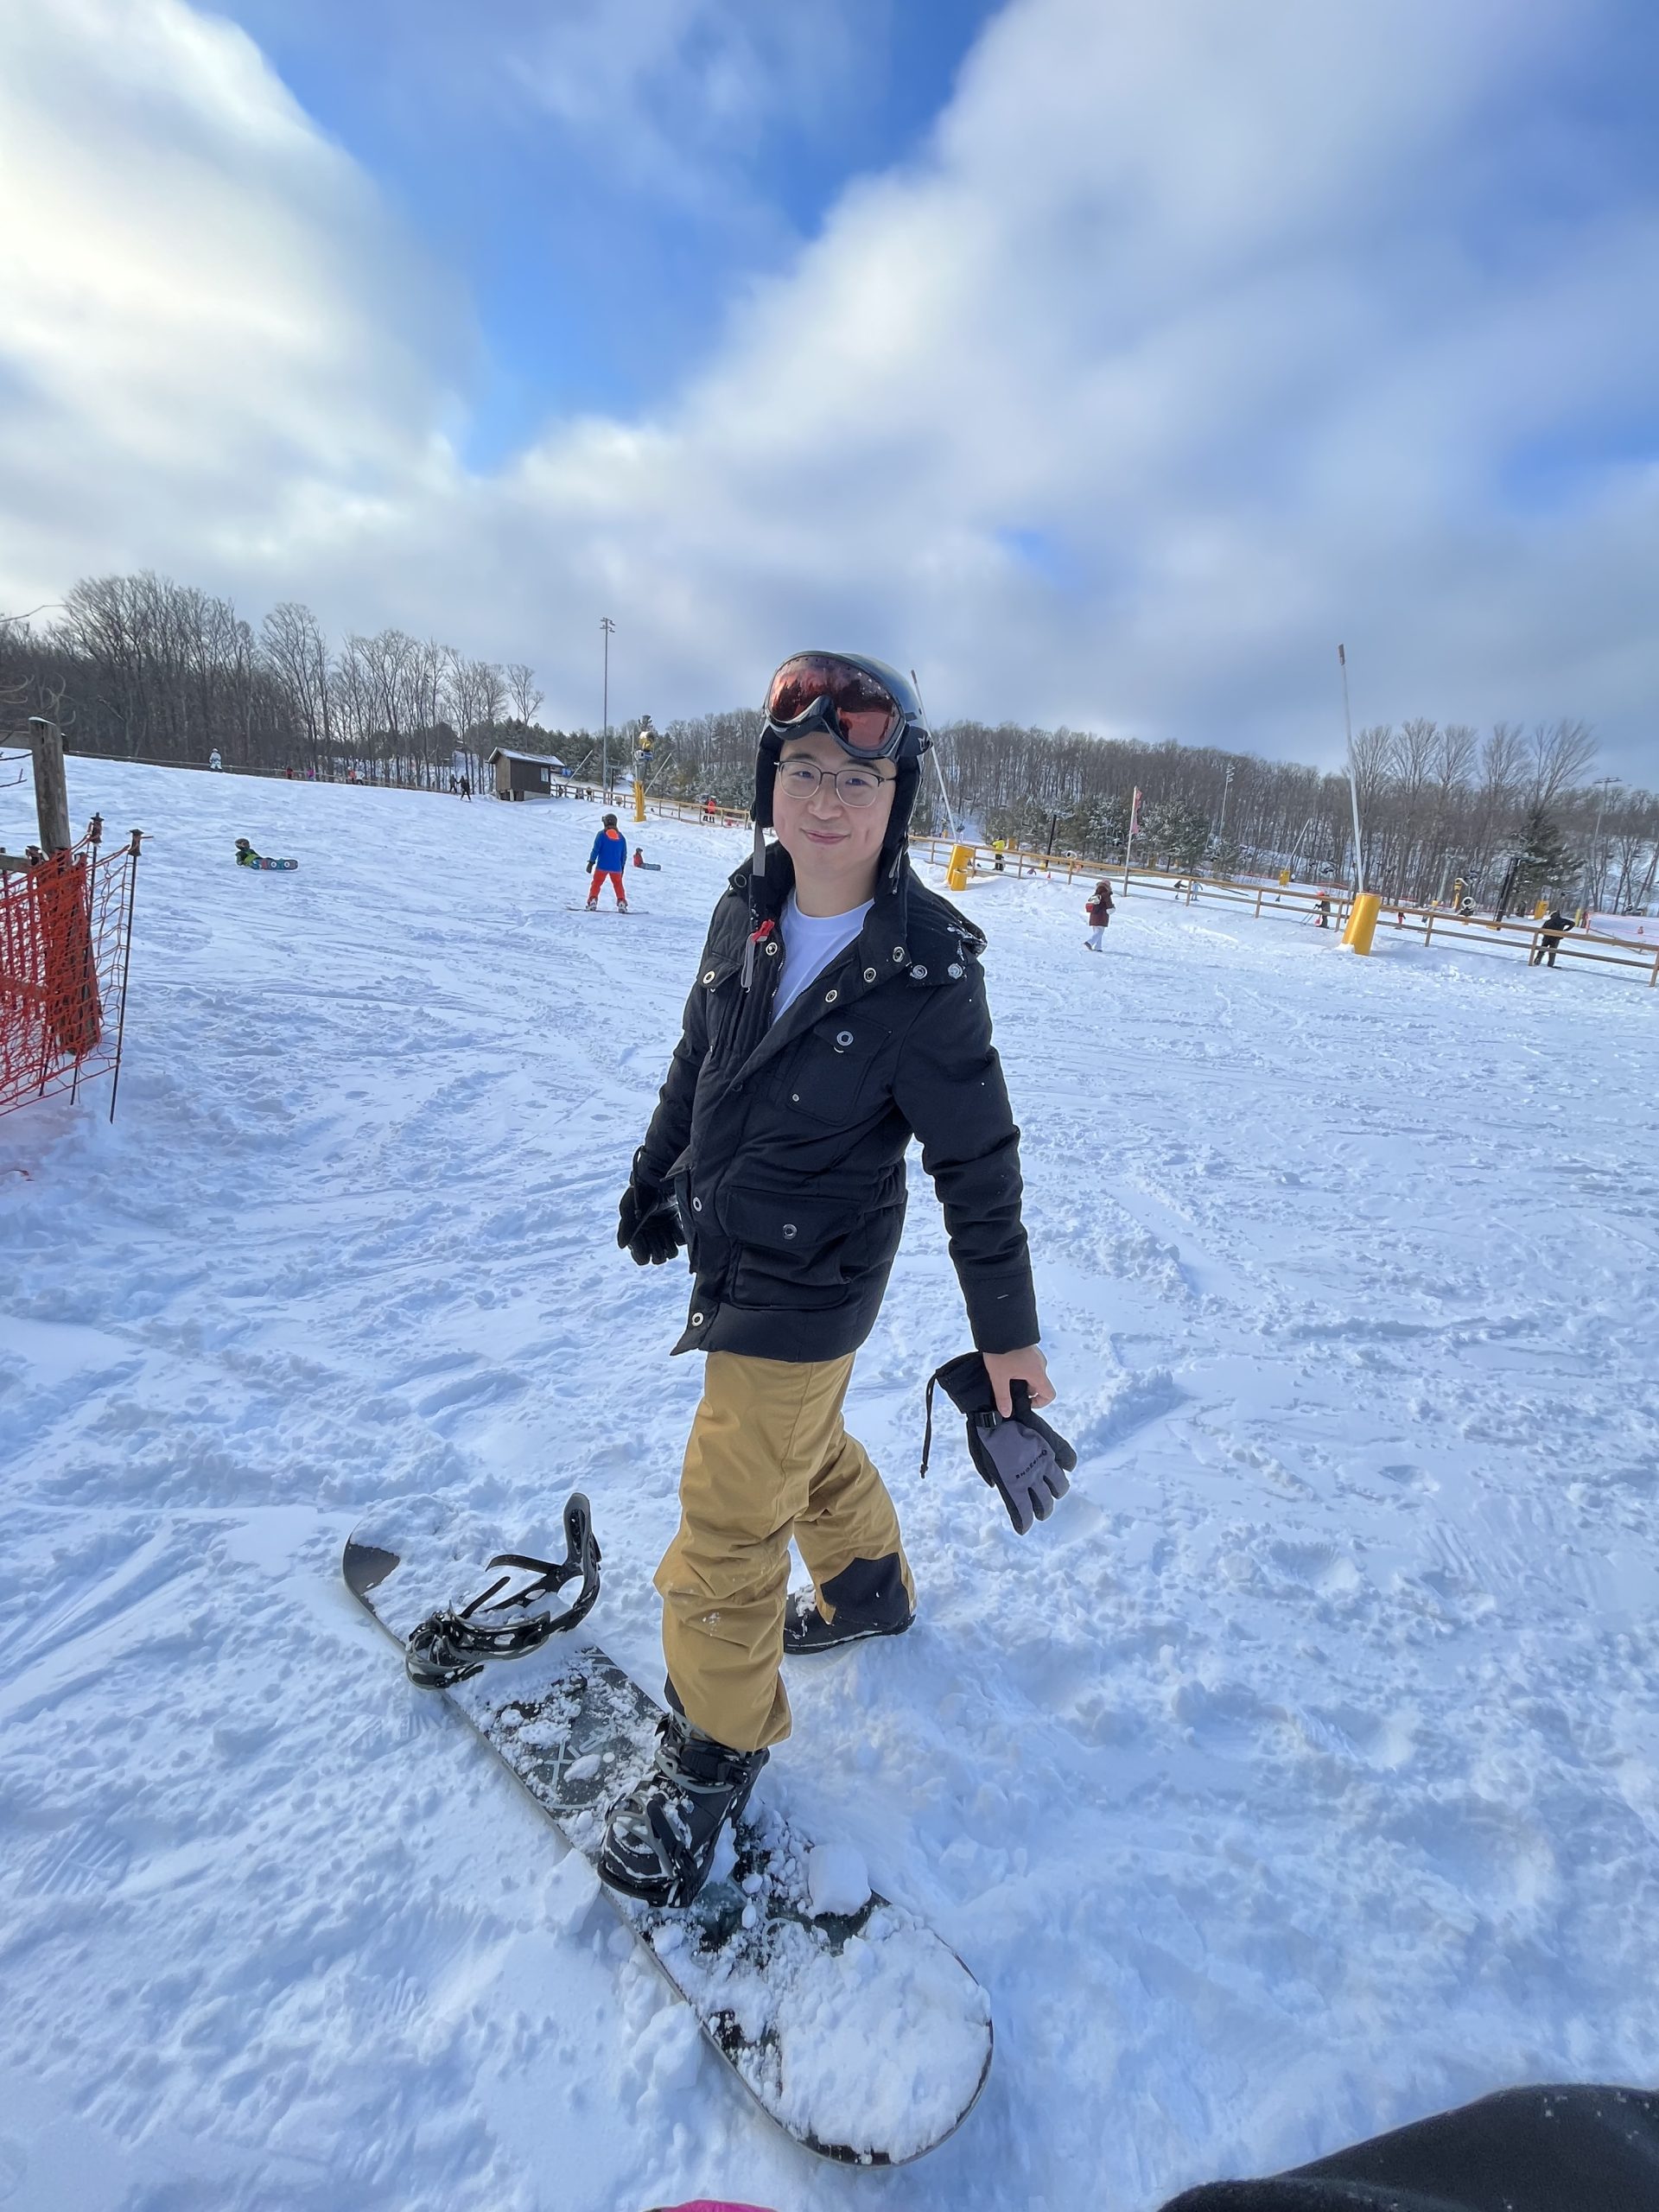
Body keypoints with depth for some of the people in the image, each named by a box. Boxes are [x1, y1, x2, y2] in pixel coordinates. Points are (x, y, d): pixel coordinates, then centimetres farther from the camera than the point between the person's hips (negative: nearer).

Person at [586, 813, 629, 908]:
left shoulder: (602, 834, -2)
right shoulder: (621, 837, 9)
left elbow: (596, 849, -8)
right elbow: (624, 854, 12)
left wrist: (591, 862, -4)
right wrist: (622, 867, 20)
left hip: (602, 866, -3)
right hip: (616, 867, 3)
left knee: (596, 883, 4)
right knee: (618, 885, 15)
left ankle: (592, 901, -9)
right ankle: (621, 902, 5)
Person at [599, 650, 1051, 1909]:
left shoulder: (926, 967, -22)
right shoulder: (749, 907, -4)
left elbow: (978, 1164, -15)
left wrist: (1008, 1333, -9)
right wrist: (655, 1178, 19)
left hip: (806, 1290, -7)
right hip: (727, 1249, 7)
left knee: (726, 1526, 4)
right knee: (804, 1442, 28)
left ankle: (717, 1751, 32)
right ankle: (872, 1587, 57)